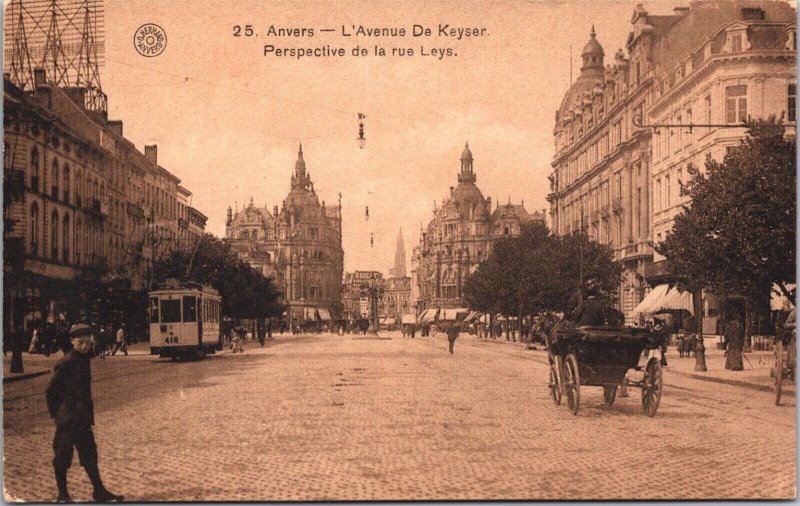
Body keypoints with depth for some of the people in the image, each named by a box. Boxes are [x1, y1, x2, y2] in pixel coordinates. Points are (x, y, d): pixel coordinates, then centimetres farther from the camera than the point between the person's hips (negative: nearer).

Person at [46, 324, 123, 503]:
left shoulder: (84, 359, 10)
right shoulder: (65, 363, -15)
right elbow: (52, 390, -14)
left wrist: (88, 412, 15)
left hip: (83, 419, 8)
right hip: (68, 418, -8)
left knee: (90, 454, 11)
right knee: (63, 455, 4)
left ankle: (99, 491, 16)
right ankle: (62, 494, 16)